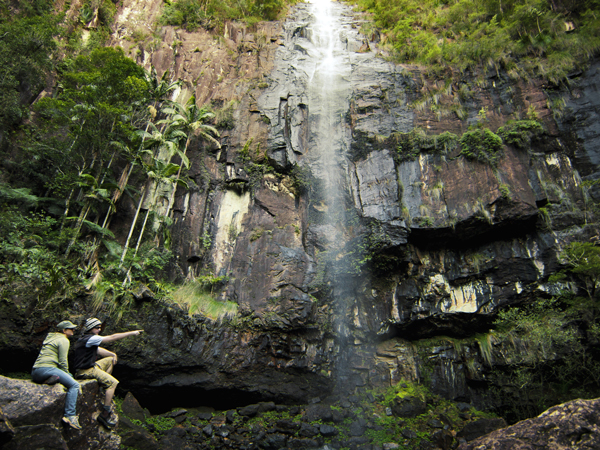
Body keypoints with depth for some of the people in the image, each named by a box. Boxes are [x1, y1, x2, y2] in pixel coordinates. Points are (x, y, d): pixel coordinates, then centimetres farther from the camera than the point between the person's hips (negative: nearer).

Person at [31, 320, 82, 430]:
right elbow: (62, 361, -7)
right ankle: (70, 416, -21)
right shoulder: (63, 340, -2)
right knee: (74, 385, -15)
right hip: (46, 368, -10)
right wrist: (66, 374, 6)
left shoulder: (52, 337, 27)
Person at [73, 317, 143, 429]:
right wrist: (132, 333, -16)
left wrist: (113, 354, 5)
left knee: (110, 360, 18)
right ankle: (104, 415, -13)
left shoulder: (85, 339, 13)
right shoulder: (90, 338, -18)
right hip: (86, 371, -10)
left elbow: (98, 350, 19)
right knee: (113, 382, -14)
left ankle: (105, 387, 14)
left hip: (90, 366, 10)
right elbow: (113, 337, -20)